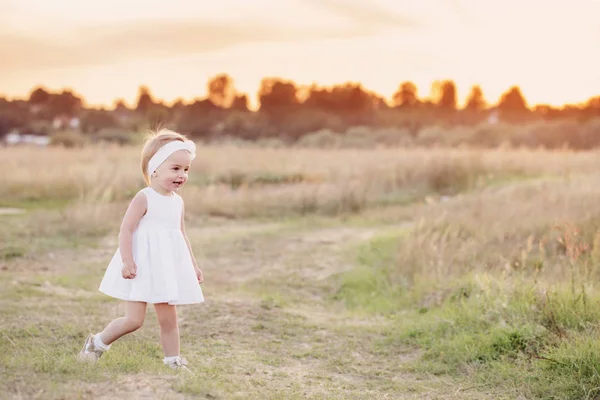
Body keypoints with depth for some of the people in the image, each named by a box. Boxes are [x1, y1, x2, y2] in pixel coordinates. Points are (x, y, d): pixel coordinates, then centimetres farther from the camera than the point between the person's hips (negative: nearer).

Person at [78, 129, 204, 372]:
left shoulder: (178, 202, 9)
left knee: (169, 319, 9)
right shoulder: (144, 199, -12)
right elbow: (125, 230, -16)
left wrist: (193, 265, 18)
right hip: (141, 268, -6)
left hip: (168, 268, 6)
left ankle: (173, 361, 19)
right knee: (134, 320, -6)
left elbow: (182, 235, 19)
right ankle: (97, 343, 15)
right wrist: (127, 261, -25)